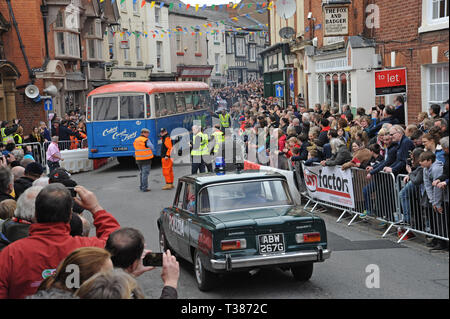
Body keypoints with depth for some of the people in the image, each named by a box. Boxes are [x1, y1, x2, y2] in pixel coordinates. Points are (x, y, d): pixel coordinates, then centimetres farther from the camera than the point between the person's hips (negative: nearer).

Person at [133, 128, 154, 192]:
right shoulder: (146, 140, -13)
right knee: (145, 173, -3)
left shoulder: (136, 140, 9)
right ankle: (144, 187, -3)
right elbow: (152, 148, -5)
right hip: (146, 159, -7)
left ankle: (141, 186, 22)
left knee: (141, 173, 17)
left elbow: (136, 149, 14)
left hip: (138, 159, 7)